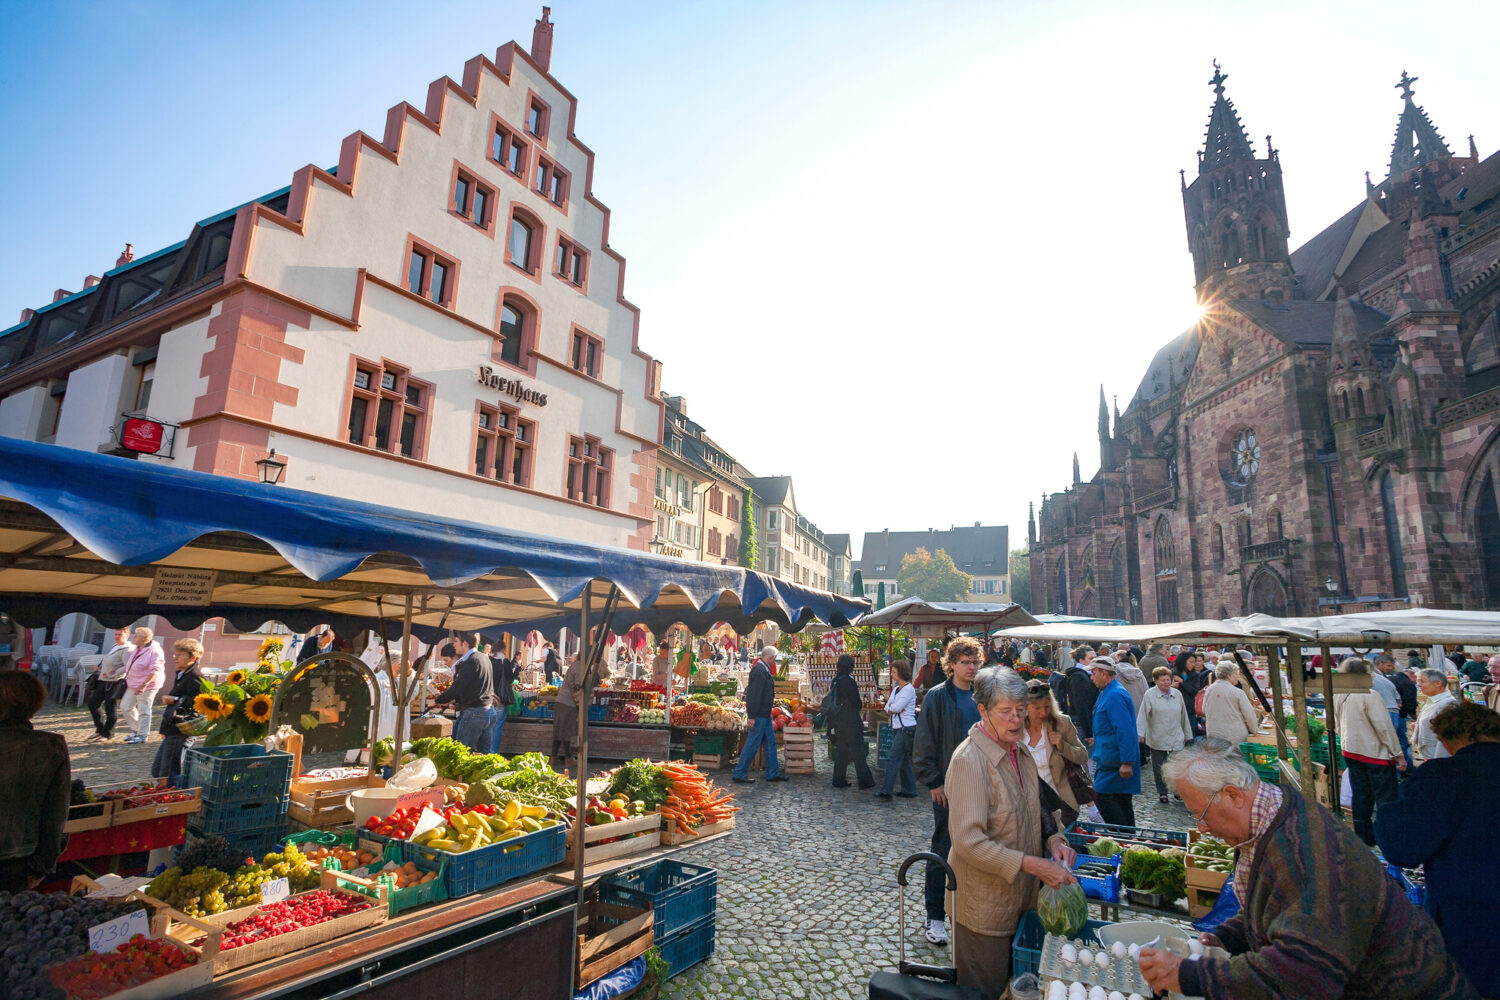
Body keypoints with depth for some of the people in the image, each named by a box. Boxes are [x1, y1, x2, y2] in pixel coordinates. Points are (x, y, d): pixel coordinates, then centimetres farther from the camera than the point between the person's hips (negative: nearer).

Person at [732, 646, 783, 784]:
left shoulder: (763, 669, 12)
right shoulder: (759, 670, -21)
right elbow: (754, 695, -24)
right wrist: (751, 716, -25)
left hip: (764, 713, 10)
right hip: (759, 714, -10)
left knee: (770, 742, 14)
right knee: (753, 744, -2)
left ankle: (773, 773, 22)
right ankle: (739, 773, 7)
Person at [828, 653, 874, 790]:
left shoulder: (835, 680, 5)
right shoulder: (848, 681, -18)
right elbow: (857, 703, -16)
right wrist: (861, 701, 4)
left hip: (838, 720, 7)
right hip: (851, 721, -7)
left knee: (841, 749, 13)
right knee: (857, 750, 1)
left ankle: (839, 780, 16)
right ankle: (865, 781, 8)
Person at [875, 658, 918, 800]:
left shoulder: (909, 689, -13)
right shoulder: (896, 689, 15)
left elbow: (896, 707, -19)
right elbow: (888, 707, 12)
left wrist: (891, 707, 2)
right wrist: (892, 709, -9)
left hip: (906, 728, -9)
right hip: (897, 728, 9)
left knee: (893, 759, -10)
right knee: (904, 760, 12)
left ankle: (886, 790, -8)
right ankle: (909, 790, 19)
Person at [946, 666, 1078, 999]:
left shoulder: (1019, 752, 3)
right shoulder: (969, 760, -24)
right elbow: (968, 842, -27)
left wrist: (1052, 838, -4)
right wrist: (1033, 864, -28)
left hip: (1021, 895, 8)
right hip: (983, 903, -7)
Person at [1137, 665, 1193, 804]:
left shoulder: (1177, 694, 8)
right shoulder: (1150, 695, -5)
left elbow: (1184, 716, 16)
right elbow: (1142, 715, -10)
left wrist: (1188, 735, 19)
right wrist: (1140, 733, -17)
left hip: (1176, 739, 2)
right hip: (1157, 739, -2)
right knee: (1159, 767, 6)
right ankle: (1162, 793, 21)